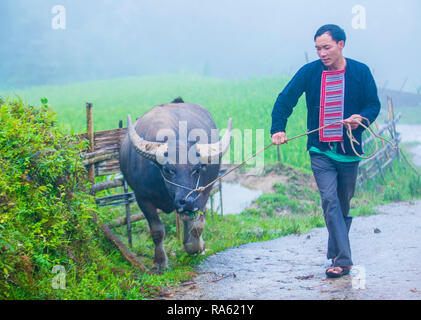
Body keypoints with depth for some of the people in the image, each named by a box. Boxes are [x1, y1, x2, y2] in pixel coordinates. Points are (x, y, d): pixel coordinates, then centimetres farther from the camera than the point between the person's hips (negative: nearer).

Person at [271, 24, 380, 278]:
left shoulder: (360, 72, -1)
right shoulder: (309, 72, 0)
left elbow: (374, 104, 4)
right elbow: (285, 100, 4)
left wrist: (361, 118, -17)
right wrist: (278, 128, -10)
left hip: (349, 150, 1)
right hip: (320, 151, -1)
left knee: (343, 205, 10)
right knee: (330, 201, -14)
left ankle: (335, 254, 27)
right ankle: (343, 260, -15)